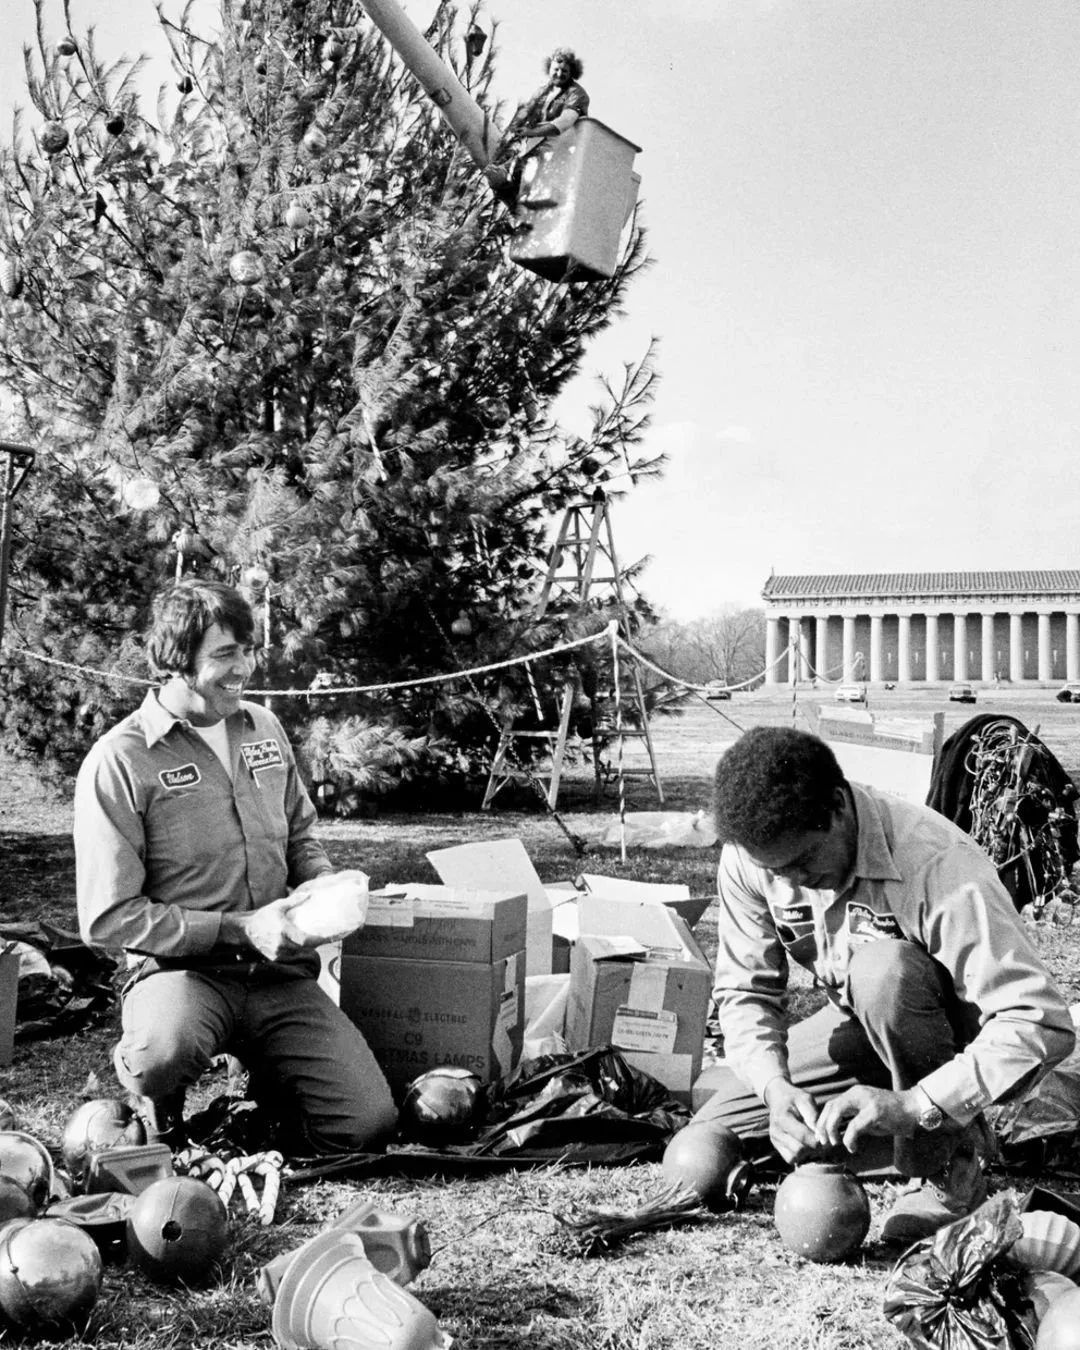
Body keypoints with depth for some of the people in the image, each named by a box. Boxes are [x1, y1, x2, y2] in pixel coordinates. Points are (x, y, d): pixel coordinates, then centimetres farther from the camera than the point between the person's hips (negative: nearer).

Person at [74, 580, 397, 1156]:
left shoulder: (264, 727, 8)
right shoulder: (118, 762, -11)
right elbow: (109, 918, -12)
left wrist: (326, 888, -1)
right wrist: (239, 929, -18)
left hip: (279, 972, 5)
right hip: (180, 969, -4)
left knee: (369, 1123, -10)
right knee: (165, 1053, -39)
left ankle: (267, 1076, 22)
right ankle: (159, 1109, -1)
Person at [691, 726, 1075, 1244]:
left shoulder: (937, 863, -34)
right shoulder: (751, 855, -19)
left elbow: (1042, 1023, -38)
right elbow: (745, 992, -11)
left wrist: (911, 1104, -45)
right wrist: (775, 1086, -31)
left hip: (959, 1034, -5)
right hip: (860, 1027, 5)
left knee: (881, 969, -39)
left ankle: (949, 1162, -17)